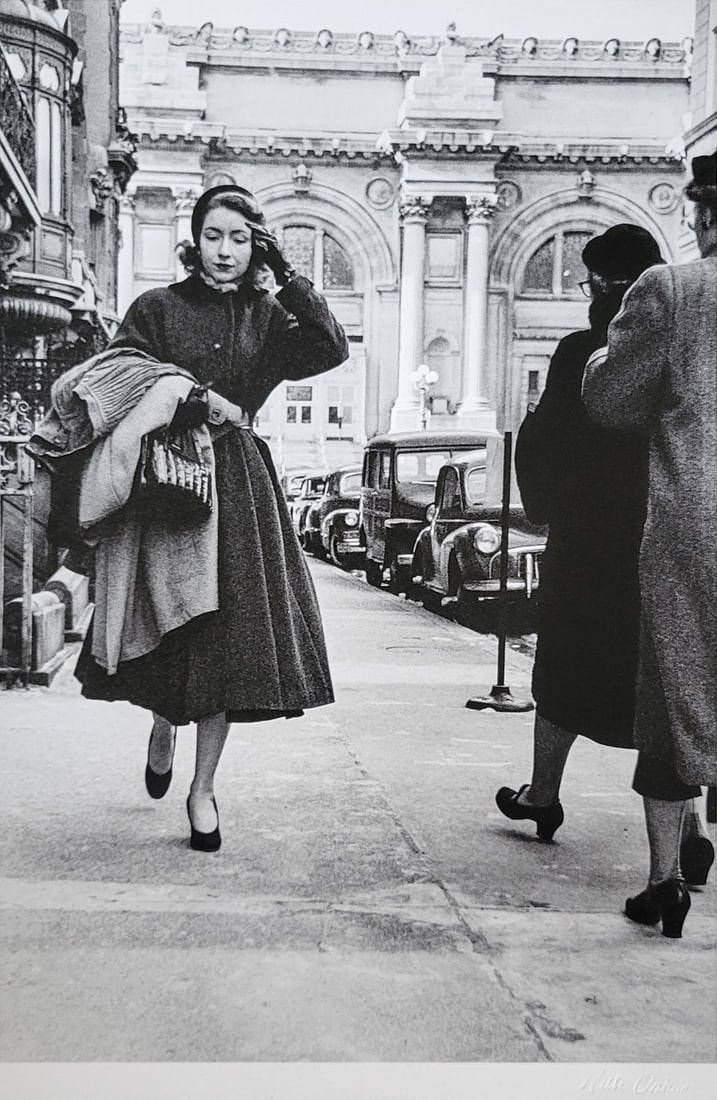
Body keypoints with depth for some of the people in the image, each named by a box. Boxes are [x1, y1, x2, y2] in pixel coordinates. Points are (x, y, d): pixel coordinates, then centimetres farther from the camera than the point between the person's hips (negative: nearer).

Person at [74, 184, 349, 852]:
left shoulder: (266, 315, 8)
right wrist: (198, 403, -13)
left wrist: (285, 279, -6)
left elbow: (332, 349, -6)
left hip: (240, 483, 2)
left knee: (229, 633, -1)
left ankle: (202, 786, 9)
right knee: (168, 621, 5)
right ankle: (163, 726, 39)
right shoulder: (157, 309, 2)